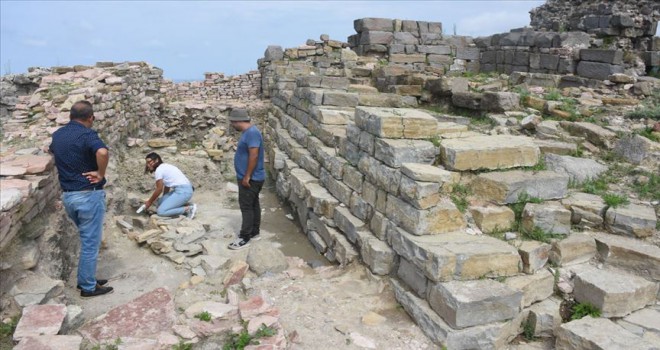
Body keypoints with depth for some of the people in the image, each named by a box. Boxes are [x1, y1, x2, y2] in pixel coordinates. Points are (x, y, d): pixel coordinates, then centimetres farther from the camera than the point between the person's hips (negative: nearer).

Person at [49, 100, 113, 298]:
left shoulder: (58, 134, 10)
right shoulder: (87, 134, -16)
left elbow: (51, 150, 33)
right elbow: (102, 152, -36)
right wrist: (101, 174, -21)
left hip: (68, 195, 8)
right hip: (88, 195, -8)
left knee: (87, 239, 21)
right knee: (91, 242, 3)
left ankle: (86, 279, 28)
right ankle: (88, 287, 12)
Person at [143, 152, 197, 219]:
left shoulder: (159, 170, -7)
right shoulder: (165, 166, 20)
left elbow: (159, 189, -4)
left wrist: (149, 202, 8)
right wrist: (164, 199, 38)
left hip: (183, 192, -10)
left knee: (161, 212, -11)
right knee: (160, 202, 17)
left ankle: (188, 209, -9)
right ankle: (185, 206, 9)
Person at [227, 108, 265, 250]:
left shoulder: (251, 133, -21)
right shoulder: (248, 132, 12)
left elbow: (254, 156, -26)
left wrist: (247, 177, -23)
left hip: (251, 179, -10)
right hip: (251, 177, 10)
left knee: (246, 207, -4)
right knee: (253, 205, 16)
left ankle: (244, 237, 4)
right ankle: (254, 232, 25)